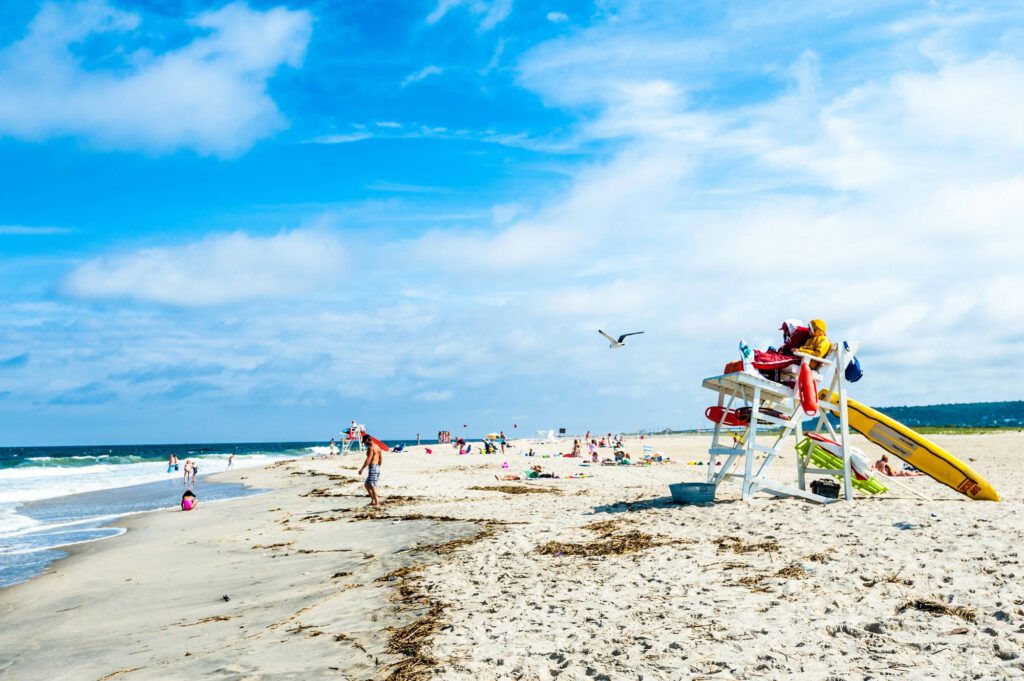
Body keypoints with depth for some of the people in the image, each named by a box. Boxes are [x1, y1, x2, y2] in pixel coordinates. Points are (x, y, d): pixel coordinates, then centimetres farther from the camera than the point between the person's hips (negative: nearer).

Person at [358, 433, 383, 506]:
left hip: (372, 468, -10)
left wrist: (361, 469, -16)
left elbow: (368, 460, -19)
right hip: (377, 468, 10)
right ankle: (373, 500, 15)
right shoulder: (377, 446, 15)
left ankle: (376, 503, -5)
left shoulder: (371, 447, -13)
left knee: (372, 486, -6)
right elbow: (381, 459, 21)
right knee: (366, 484, 17)